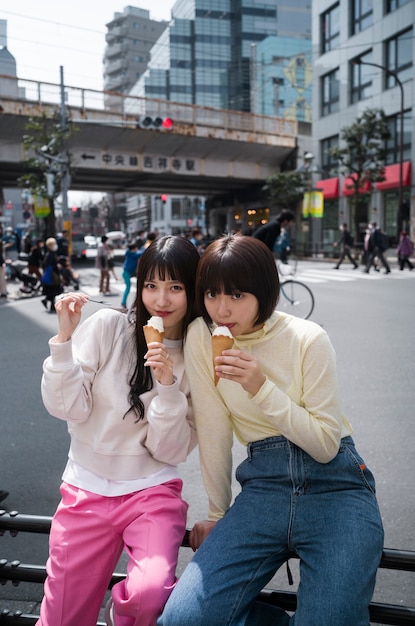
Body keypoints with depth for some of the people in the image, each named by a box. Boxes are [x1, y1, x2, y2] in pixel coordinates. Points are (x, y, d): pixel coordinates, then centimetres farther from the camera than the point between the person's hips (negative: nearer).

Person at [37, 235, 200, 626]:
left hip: (152, 491, 0)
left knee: (151, 594, -23)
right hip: (86, 490, 0)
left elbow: (170, 452, -7)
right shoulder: (107, 326, -7)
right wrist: (65, 338, -20)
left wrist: (169, 385, -20)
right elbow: (66, 408, -10)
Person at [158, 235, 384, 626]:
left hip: (334, 486, -2)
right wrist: (218, 515, 8)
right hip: (263, 488, 3)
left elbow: (326, 445, -9)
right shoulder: (201, 336, -3)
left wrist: (261, 387, -19)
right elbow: (213, 431, 2)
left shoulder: (308, 339, -9)